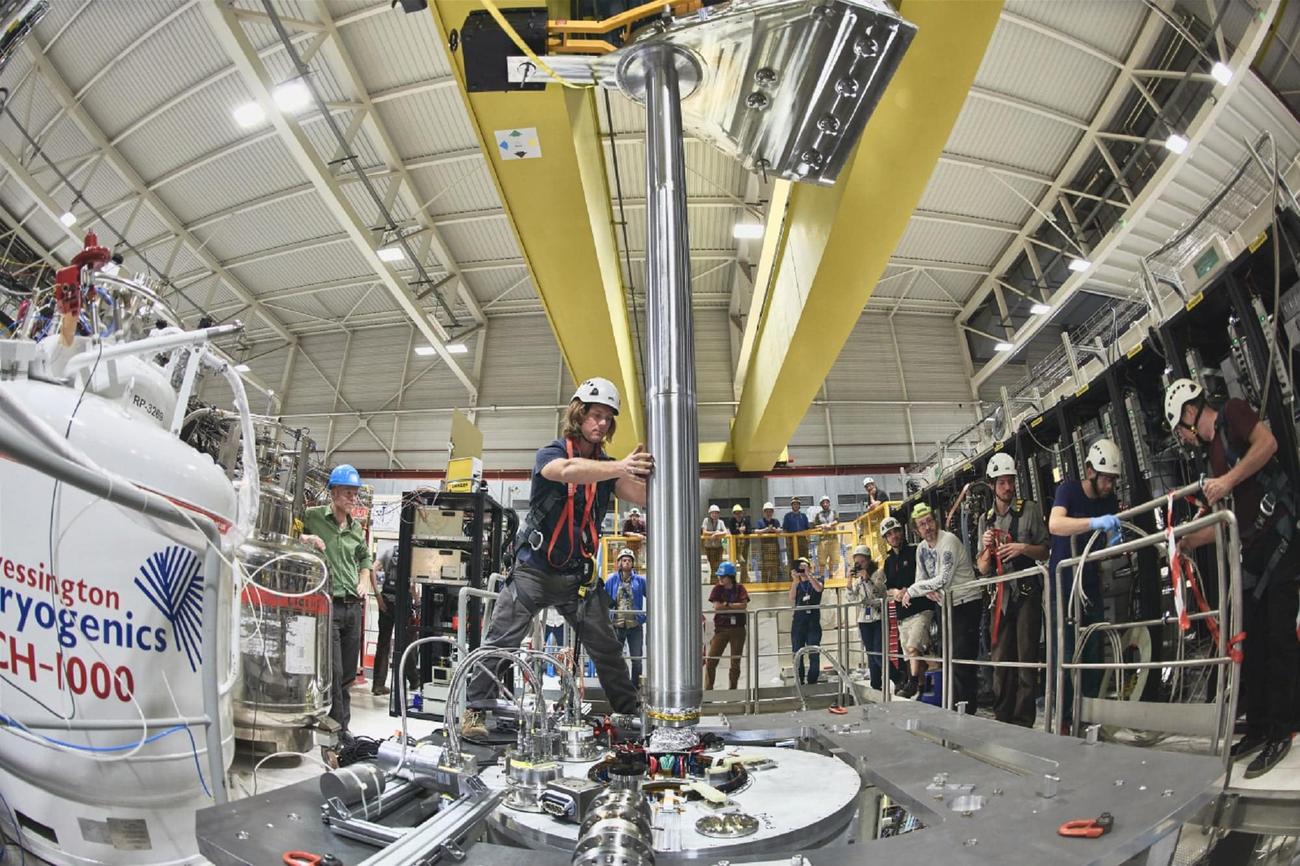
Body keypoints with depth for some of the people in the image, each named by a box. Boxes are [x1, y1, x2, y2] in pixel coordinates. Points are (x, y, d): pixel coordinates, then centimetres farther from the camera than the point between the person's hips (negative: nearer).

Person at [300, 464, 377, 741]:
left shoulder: (356, 527, 13)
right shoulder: (312, 516, -4)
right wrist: (304, 537, -18)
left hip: (353, 605, 6)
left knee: (348, 673, 12)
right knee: (332, 672, -4)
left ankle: (342, 727, 24)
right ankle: (337, 727, 8)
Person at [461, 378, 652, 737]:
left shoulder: (607, 467, 4)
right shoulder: (549, 455, -9)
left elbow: (642, 497, -10)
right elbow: (570, 471, -34)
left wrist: (641, 469, -31)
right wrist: (622, 467, -48)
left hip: (579, 576, 4)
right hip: (534, 570, -3)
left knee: (608, 650, 6)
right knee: (500, 642, -6)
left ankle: (630, 714, 19)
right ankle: (475, 710, 9)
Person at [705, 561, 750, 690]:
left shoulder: (740, 589, 1)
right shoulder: (717, 589, 2)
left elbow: (743, 605, -14)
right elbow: (716, 606, -12)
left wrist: (726, 604, -11)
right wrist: (735, 606, -9)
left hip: (738, 629, 0)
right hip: (721, 629, 0)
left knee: (735, 662, 8)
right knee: (710, 660, -6)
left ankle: (733, 689, 20)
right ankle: (708, 690, 1)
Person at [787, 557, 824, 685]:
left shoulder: (816, 580, 8)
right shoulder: (796, 584, 13)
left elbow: (819, 588, -16)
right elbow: (791, 599, -6)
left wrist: (808, 574, -18)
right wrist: (795, 580, -15)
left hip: (813, 622, -2)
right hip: (798, 621, 2)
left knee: (814, 655, -3)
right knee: (798, 654, 2)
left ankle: (812, 682, 3)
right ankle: (799, 682, 8)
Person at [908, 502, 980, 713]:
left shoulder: (948, 541, -18)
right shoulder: (922, 549, 7)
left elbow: (943, 579, -24)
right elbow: (921, 578, 11)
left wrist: (912, 591, -16)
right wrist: (927, 590, -14)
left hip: (966, 603, -9)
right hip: (945, 605, 9)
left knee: (962, 660, -11)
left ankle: (967, 711, -6)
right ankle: (954, 706, 24)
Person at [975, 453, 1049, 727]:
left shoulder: (1030, 509, 1)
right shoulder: (985, 520, 12)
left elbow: (1046, 551, 1)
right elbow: (982, 569, 11)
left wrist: (1023, 548, -16)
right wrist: (987, 549, -8)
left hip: (1027, 593, -4)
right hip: (1001, 594, 4)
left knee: (1026, 658, -4)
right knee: (1000, 659, 8)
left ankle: (1023, 722, 1)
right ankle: (1002, 719, 17)